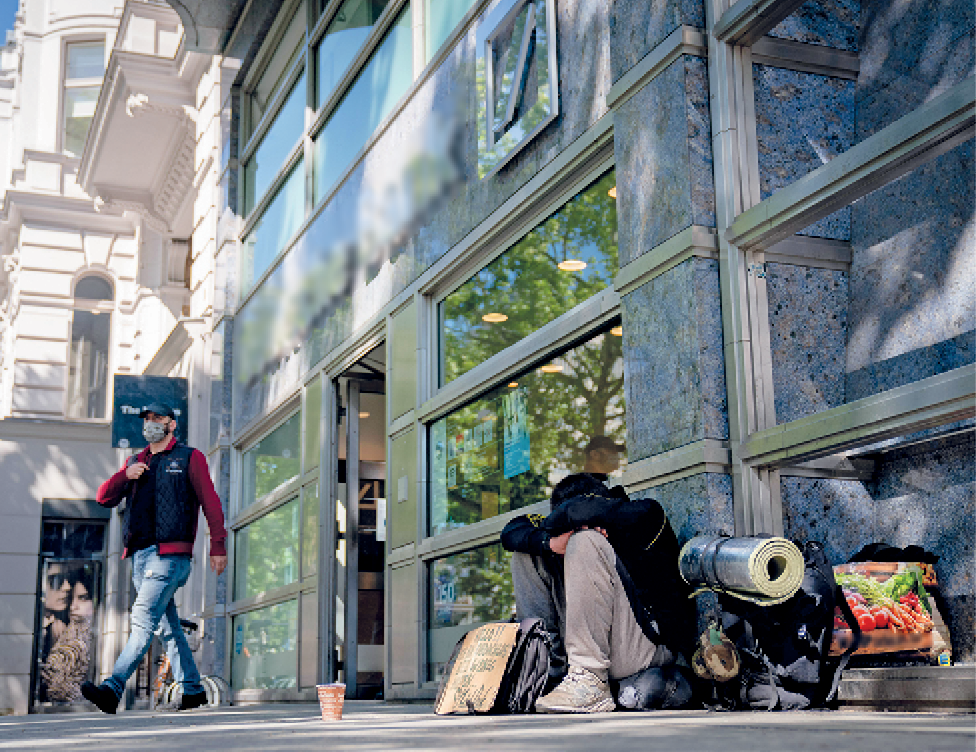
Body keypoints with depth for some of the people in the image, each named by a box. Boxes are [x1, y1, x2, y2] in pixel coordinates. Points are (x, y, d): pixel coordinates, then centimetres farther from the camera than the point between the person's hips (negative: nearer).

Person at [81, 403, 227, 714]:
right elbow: (104, 499, 14)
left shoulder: (190, 457, 6)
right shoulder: (135, 462, 22)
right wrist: (124, 475, -4)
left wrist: (218, 547, -5)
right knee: (168, 626, 8)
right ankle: (193, 690, 15)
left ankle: (112, 690, -22)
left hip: (170, 554, -6)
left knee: (143, 619, -16)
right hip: (139, 555, 6)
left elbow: (211, 503, 2)